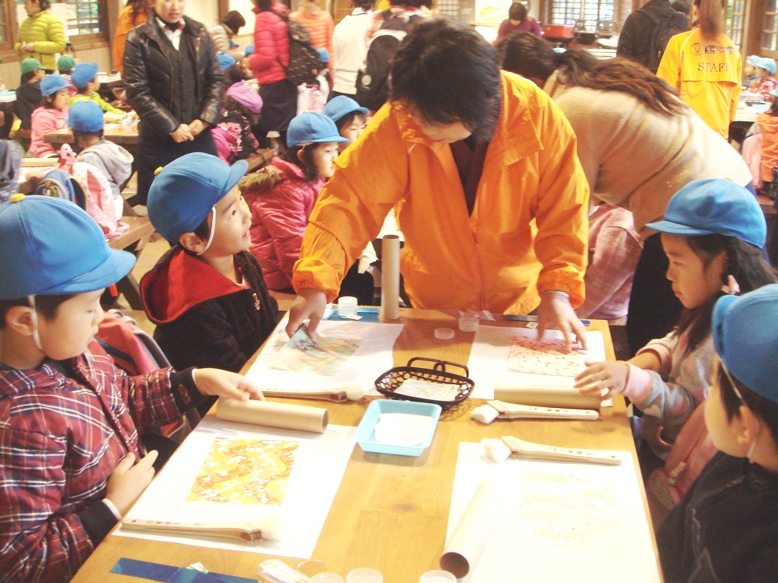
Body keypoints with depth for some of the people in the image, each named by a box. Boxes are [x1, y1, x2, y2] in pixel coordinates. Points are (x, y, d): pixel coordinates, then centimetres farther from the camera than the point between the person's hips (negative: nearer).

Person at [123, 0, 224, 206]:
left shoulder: (199, 34, 9)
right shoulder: (139, 39, -4)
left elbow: (216, 79, 8)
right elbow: (137, 93, -8)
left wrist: (205, 119, -6)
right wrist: (171, 127, -13)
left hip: (199, 135, 3)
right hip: (158, 140, -3)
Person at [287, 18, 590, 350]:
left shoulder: (539, 116, -22)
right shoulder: (399, 120, -23)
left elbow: (564, 210, -16)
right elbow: (351, 199, -25)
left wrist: (557, 291, -28)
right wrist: (315, 285, -35)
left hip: (519, 304, 0)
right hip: (432, 305, 0)